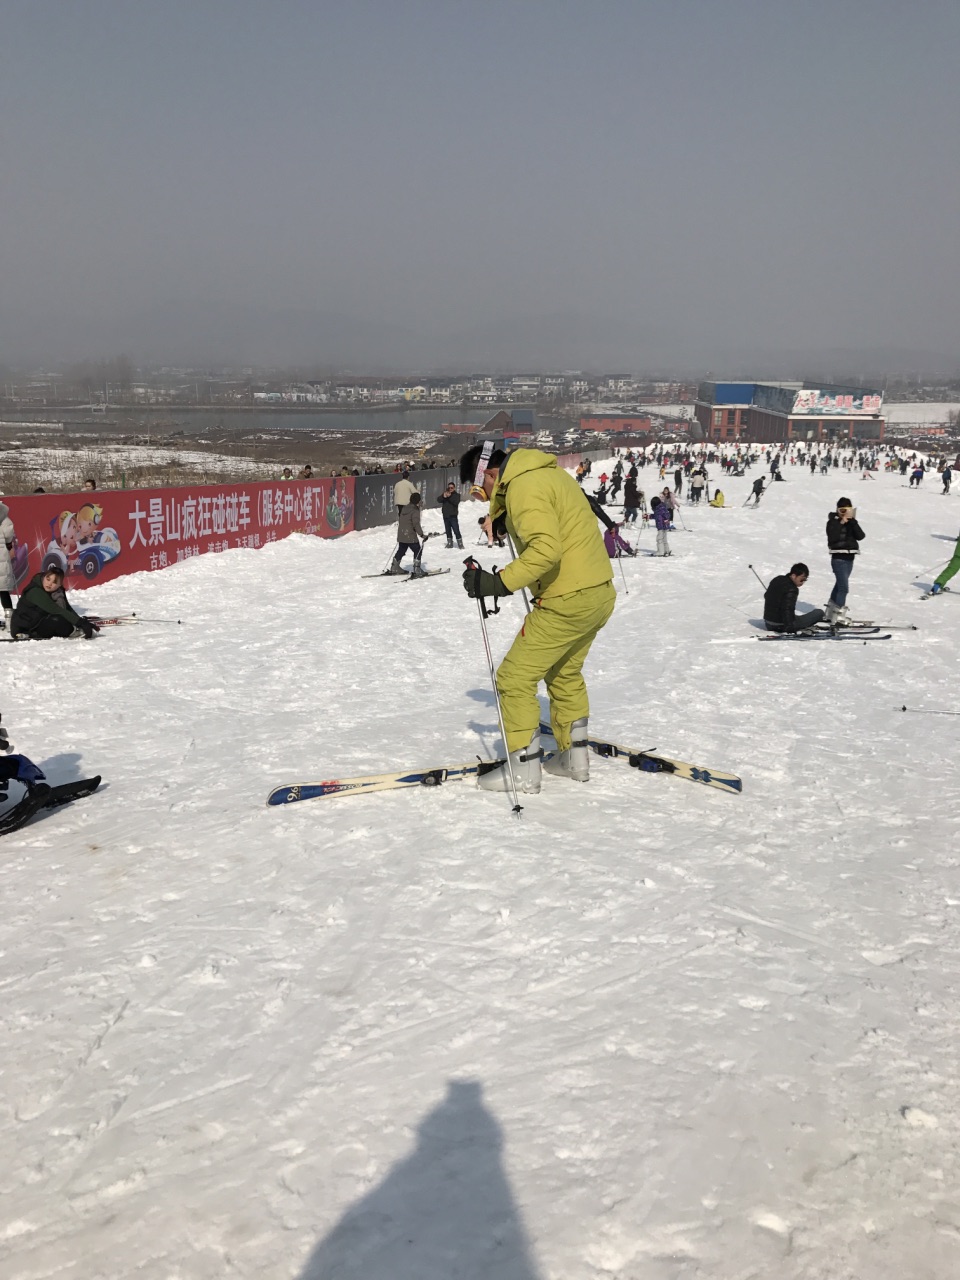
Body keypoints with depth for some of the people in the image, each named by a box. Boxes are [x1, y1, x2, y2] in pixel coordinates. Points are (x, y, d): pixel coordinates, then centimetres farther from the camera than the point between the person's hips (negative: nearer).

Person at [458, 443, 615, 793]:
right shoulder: (549, 473, 14)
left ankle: (523, 770, 7)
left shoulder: (523, 487, -17)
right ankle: (574, 757, 34)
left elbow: (546, 549, -28)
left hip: (567, 602, -10)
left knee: (514, 678, 1)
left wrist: (500, 582, -27)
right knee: (565, 674, 26)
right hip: (600, 593, 10)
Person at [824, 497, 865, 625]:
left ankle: (830, 615, 28)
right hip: (839, 558, -7)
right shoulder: (833, 522, -4)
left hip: (849, 558, 7)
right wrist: (841, 523, -20)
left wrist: (853, 521, -15)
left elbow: (861, 536, -4)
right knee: (843, 587, -17)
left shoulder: (851, 522, 11)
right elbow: (832, 538, -19)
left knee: (839, 586, 16)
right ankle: (837, 619, -19)